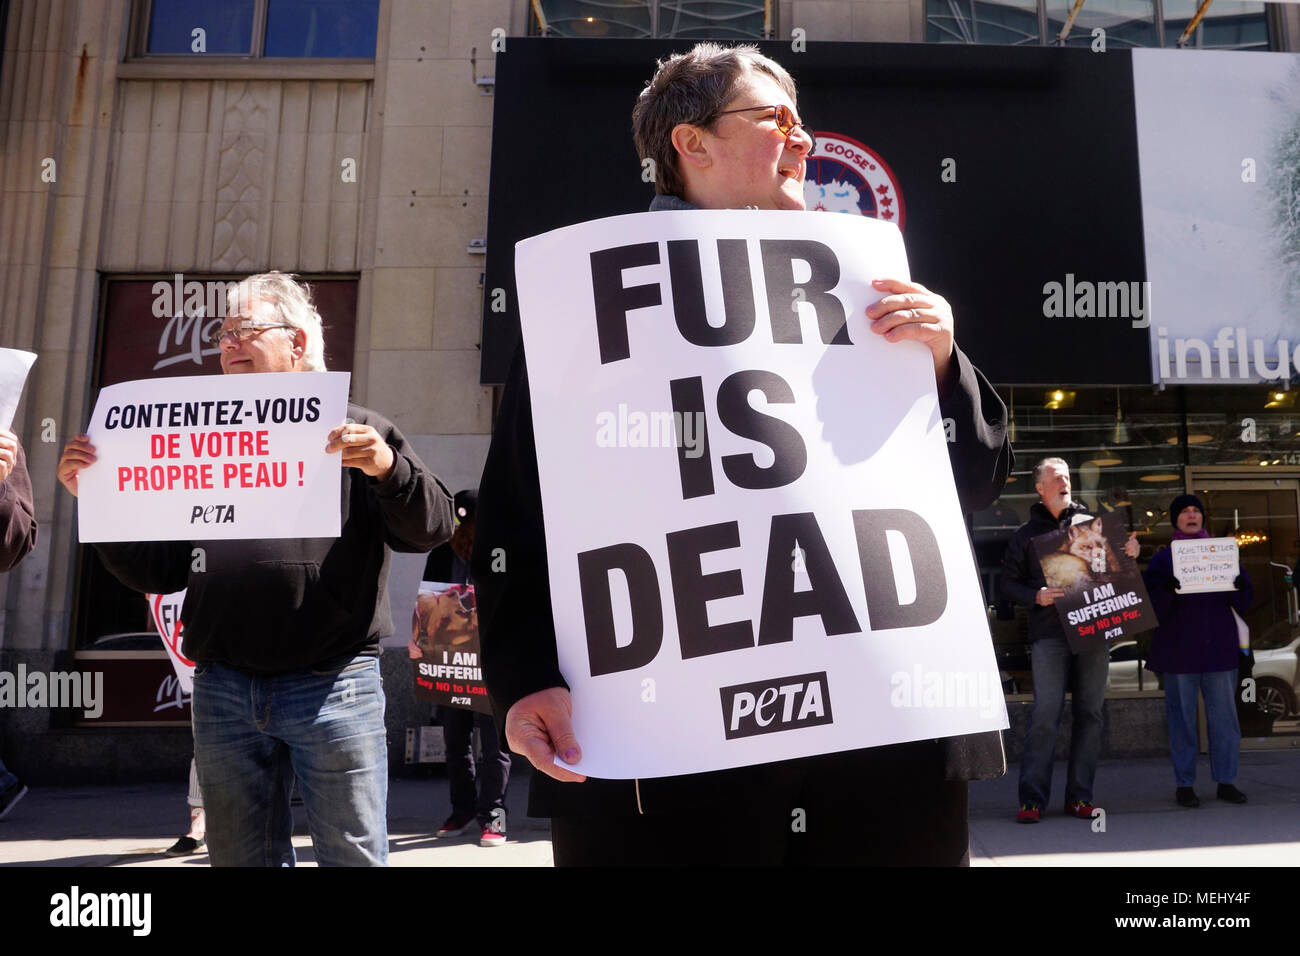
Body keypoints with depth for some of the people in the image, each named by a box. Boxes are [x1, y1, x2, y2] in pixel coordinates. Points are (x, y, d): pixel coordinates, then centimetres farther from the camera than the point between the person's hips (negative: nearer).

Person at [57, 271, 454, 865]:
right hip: (223, 689, 5)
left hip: (332, 685, -4)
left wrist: (388, 469, -22)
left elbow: (430, 529, -4)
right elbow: (161, 570, 17)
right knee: (241, 857, 14)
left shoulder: (359, 433, 5)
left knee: (354, 854, 4)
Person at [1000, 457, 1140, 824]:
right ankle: (1032, 799, -3)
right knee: (1045, 715, -8)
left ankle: (1079, 797, 14)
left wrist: (1130, 553, -1)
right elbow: (1007, 582, 7)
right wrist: (1035, 596, -11)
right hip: (1049, 633, -3)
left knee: (1090, 713, 5)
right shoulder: (1026, 534, 10)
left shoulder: (1092, 524, 14)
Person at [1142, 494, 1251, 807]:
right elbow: (1151, 603, -4)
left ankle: (1226, 780, 15)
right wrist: (1167, 590, -24)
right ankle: (1184, 784, 8)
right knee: (1182, 716, 1)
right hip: (1179, 649, -2)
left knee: (1224, 714, 4)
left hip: (1220, 647, 2)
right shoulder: (1163, 558, 4)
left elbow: (1245, 600, 9)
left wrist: (1240, 587, -13)